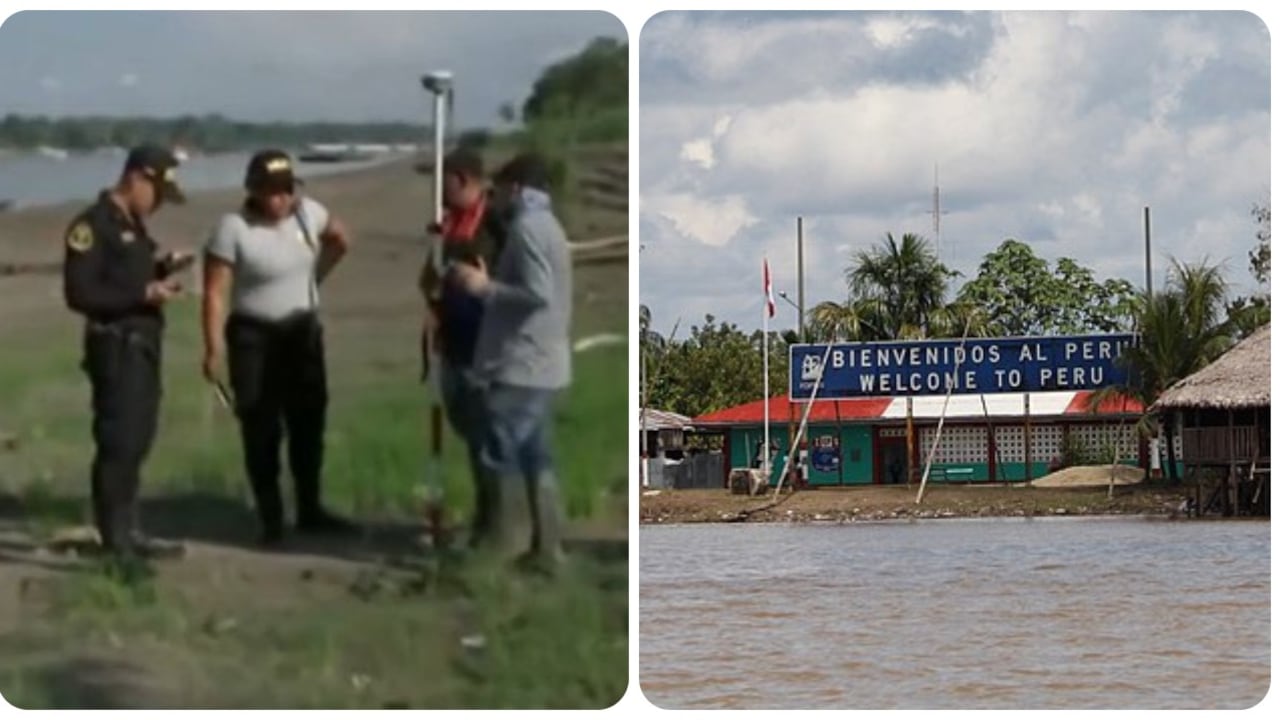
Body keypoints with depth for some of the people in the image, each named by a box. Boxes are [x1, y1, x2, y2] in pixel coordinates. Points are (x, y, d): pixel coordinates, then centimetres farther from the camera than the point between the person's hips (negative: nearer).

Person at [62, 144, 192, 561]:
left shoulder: (133, 225, 15)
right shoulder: (92, 226, -13)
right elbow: (80, 294, -19)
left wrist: (161, 269, 6)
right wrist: (144, 294, -22)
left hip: (143, 345, 10)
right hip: (116, 347, -10)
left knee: (136, 442, 14)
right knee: (119, 443, -8)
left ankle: (128, 533, 22)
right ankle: (115, 541, -5)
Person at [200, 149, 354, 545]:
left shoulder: (308, 212, -4)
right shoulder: (233, 228, -18)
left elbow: (340, 240, 17)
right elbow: (215, 292, -18)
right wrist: (214, 349, -22)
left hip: (303, 331, 5)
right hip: (254, 336, -5)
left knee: (308, 423, 12)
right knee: (261, 430, 0)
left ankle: (310, 511, 25)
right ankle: (271, 519, 7)